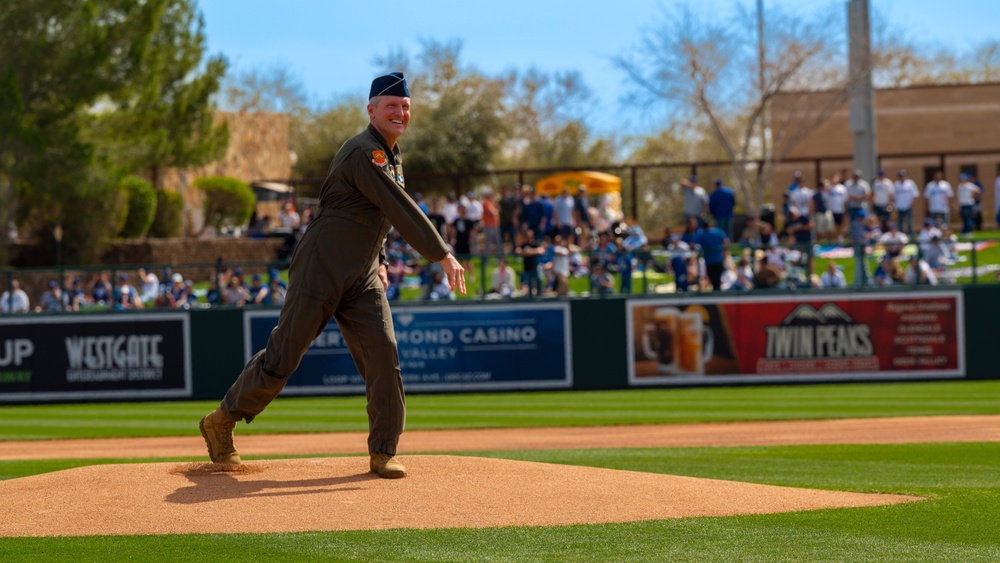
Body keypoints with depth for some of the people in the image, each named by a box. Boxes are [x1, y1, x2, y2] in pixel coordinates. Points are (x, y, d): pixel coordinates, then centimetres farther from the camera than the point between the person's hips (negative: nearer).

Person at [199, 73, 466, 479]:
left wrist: (378, 261, 14)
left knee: (383, 353, -7)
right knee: (282, 357, -1)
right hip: (320, 273, -8)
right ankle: (222, 421, 16)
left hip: (362, 279, 8)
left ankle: (383, 452, -4)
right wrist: (442, 256, -29)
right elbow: (400, 209, -26)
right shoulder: (364, 152, -17)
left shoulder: (390, 156, 13)